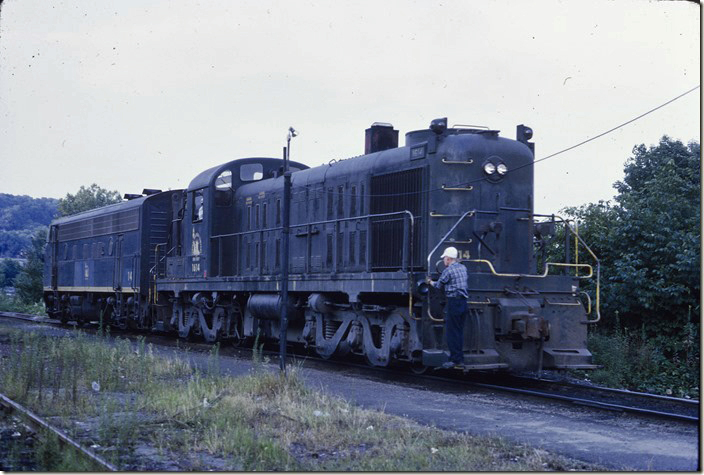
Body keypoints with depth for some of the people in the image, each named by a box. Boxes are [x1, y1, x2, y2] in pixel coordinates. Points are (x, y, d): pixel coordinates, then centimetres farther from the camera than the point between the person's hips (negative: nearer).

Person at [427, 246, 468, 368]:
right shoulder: (463, 268, 12)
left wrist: (430, 282, 21)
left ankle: (455, 359, -5)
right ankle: (460, 359, 14)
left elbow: (439, 286, 2)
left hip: (454, 302, -8)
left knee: (451, 332, -4)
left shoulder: (448, 271, -10)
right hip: (463, 302, 8)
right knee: (459, 331, 12)